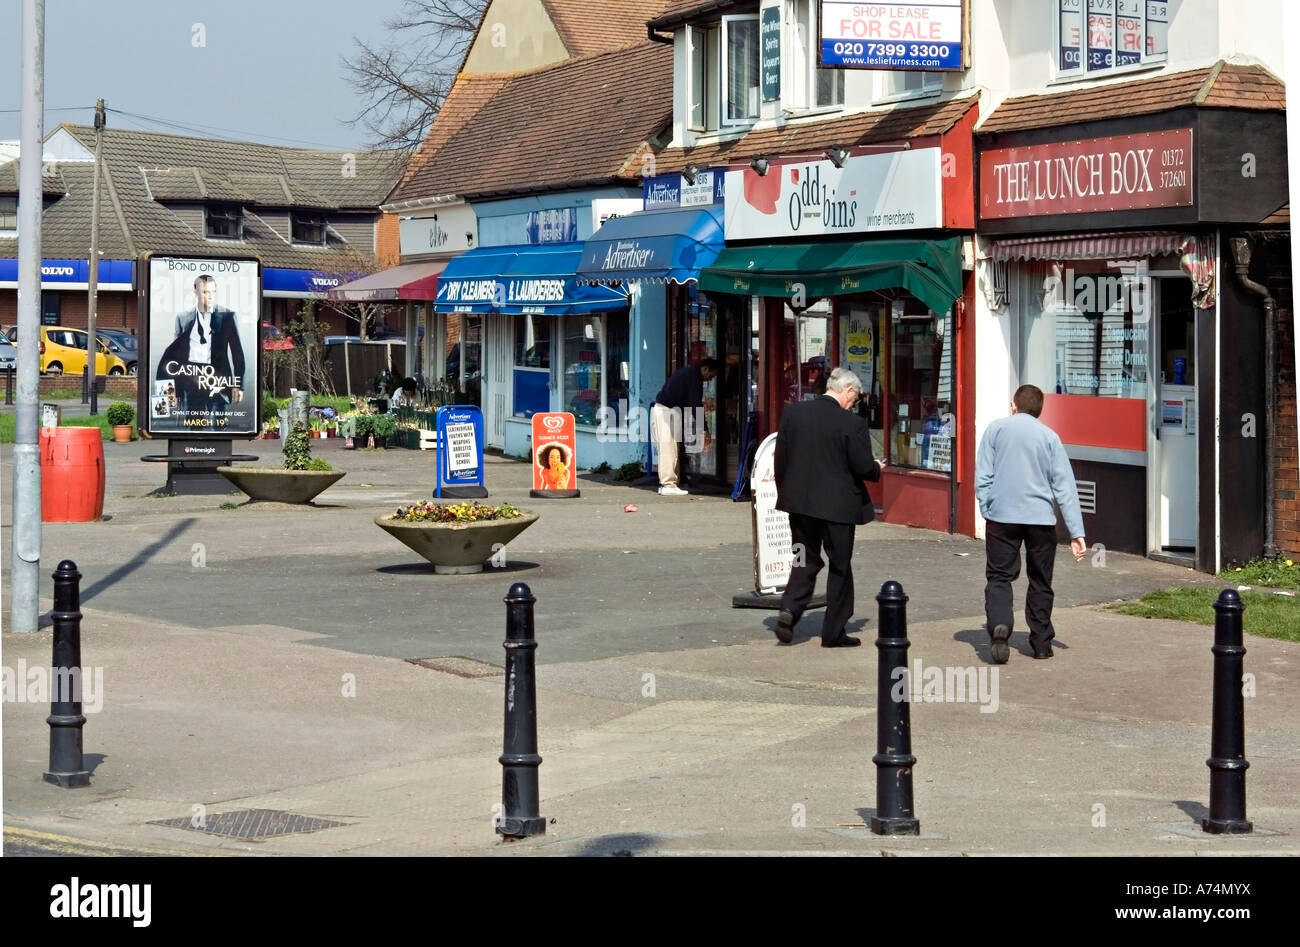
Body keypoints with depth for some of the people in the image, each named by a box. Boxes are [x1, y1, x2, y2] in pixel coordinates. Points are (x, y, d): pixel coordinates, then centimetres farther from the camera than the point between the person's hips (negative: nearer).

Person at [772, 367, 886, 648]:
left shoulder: (793, 412, -1)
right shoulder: (852, 424, -16)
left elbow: (780, 458, 4)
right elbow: (864, 467, -13)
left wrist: (785, 492, 15)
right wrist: (877, 468, 10)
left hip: (799, 501, 4)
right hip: (837, 505, -4)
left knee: (806, 561, 18)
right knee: (840, 567, 9)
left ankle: (789, 610, -4)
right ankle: (834, 632, 13)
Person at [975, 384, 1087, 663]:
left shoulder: (996, 429, 4)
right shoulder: (1050, 436, 5)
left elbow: (983, 477, -1)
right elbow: (1065, 486, 2)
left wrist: (987, 511, 8)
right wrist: (1076, 532, 2)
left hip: (1001, 516, -1)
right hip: (1041, 519, 1)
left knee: (999, 577, 3)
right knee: (1040, 582, 13)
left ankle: (999, 626, -21)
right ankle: (1041, 642, 17)